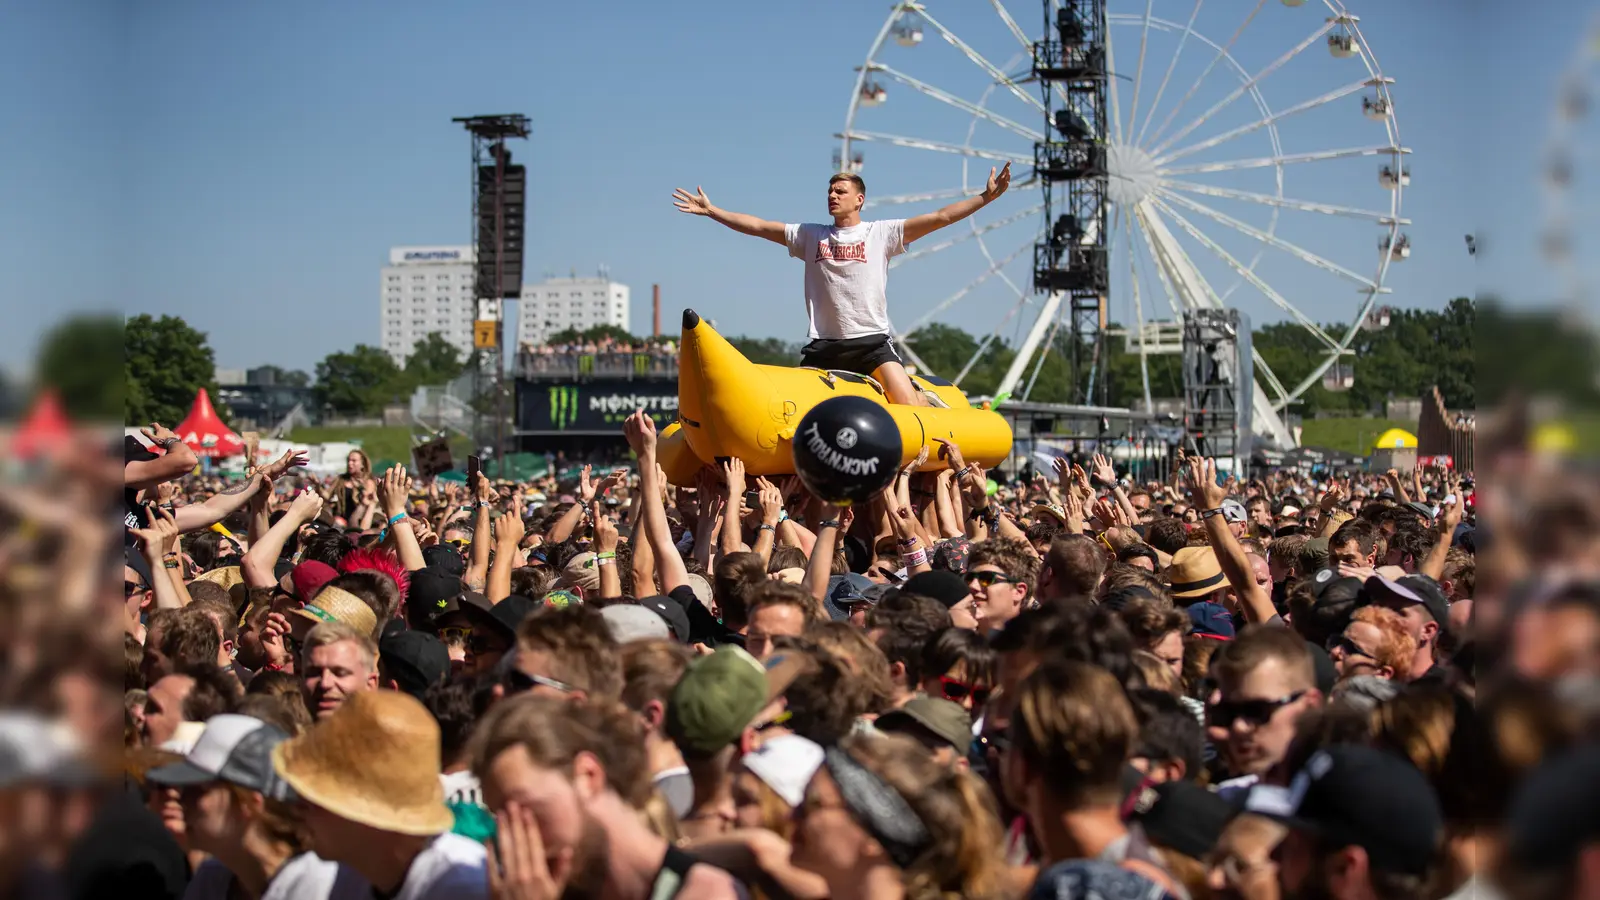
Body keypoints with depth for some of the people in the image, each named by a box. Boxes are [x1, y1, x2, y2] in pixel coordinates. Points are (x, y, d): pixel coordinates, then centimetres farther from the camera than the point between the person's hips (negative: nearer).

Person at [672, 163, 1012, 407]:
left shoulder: (881, 233, 2)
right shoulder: (810, 236, 11)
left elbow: (940, 217, -4)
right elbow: (758, 226, 11)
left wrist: (985, 197, -12)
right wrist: (711, 210, 8)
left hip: (872, 340, -3)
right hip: (823, 346, 3)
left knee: (910, 405, -18)